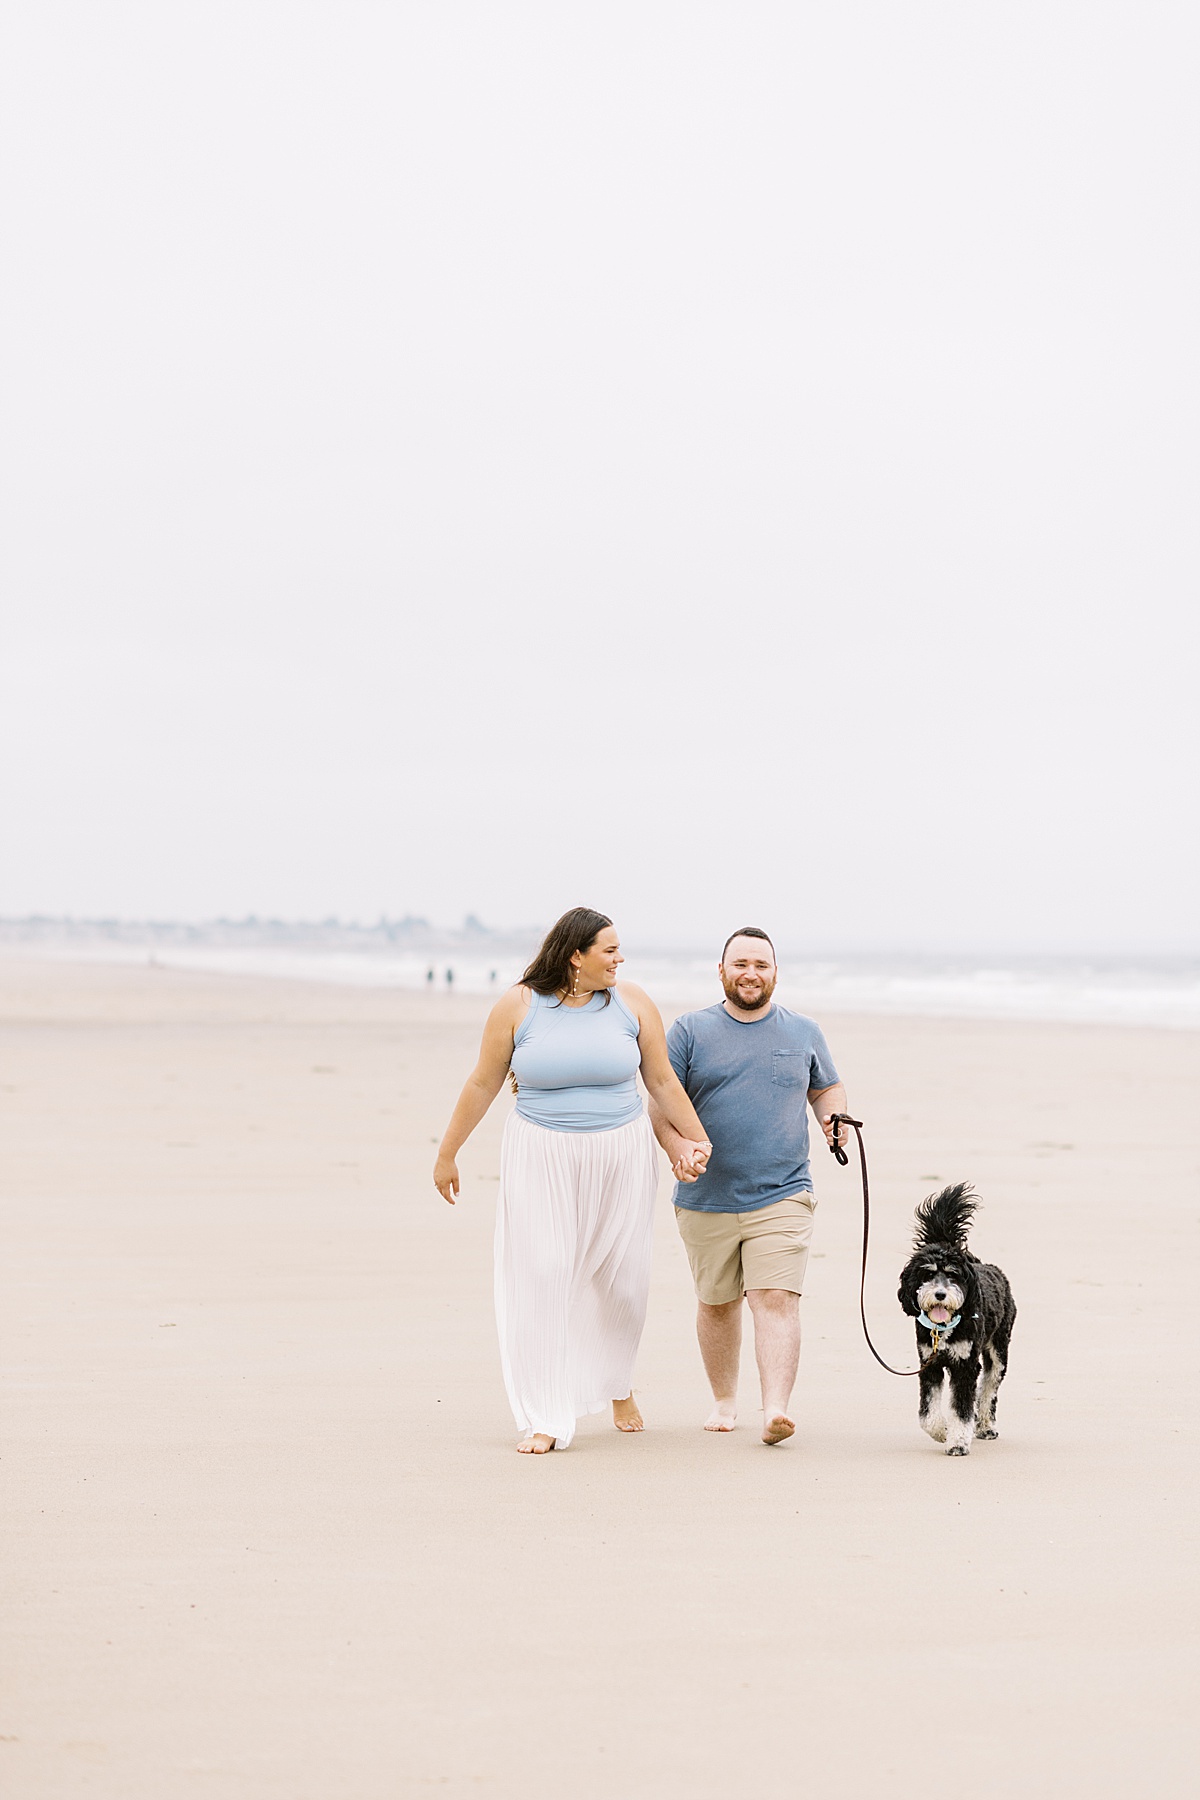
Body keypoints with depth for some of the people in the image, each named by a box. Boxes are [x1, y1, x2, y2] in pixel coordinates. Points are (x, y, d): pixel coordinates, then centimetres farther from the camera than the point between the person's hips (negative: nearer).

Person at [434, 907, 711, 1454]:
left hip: (621, 1156, 2)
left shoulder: (632, 1004, 0)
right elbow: (483, 1084, 4)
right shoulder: (518, 1007, -5)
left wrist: (697, 1141, 11)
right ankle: (544, 1419, -1)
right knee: (540, 1279, -7)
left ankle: (618, 1383, 35)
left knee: (620, 1276, 5)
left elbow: (663, 1082, 9)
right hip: (541, 1158, -2)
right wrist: (447, 1154, 8)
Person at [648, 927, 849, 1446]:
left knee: (777, 1300, -15)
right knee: (716, 1303, 13)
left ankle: (776, 1408, -23)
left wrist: (833, 1118, -2)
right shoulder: (690, 1031, 3)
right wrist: (677, 1148, -19)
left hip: (781, 1197, -1)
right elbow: (661, 1103, 0)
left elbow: (826, 1088, 21)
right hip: (706, 1200, 1)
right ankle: (724, 1401, 31)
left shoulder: (804, 1032, 9)